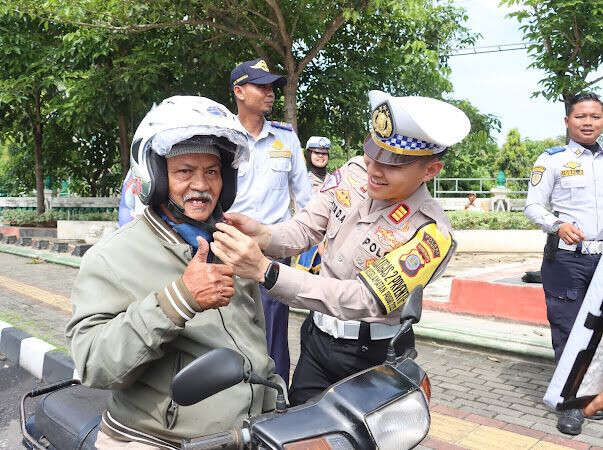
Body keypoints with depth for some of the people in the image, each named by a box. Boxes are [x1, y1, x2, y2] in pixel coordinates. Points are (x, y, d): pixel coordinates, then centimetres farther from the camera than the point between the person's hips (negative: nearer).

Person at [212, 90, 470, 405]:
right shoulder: (355, 172, -10)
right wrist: (262, 236, -31)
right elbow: (305, 228, -7)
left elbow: (359, 300, -33)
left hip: (372, 358, -5)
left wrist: (264, 270, -42)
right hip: (317, 336, 5)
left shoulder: (431, 235, -26)